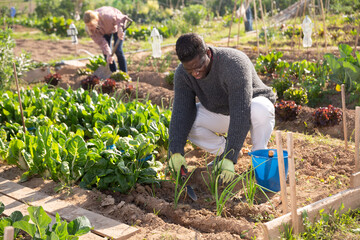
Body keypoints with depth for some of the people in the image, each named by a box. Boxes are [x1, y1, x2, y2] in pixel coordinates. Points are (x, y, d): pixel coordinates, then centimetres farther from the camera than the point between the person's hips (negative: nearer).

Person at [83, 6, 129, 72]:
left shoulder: (107, 16, -45)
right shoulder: (88, 28, -30)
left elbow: (122, 18, -33)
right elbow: (101, 42, -30)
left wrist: (120, 29, -52)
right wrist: (108, 54, -41)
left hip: (116, 27, -4)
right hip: (105, 31, 4)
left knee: (117, 50, -14)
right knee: (105, 52, -6)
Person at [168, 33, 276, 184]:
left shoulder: (234, 64, -36)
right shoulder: (182, 74, -18)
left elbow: (240, 113, -40)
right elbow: (181, 111, -23)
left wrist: (230, 158, -44)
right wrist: (176, 151, -36)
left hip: (251, 105, -4)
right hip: (220, 113, 5)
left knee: (260, 109, -40)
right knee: (184, 121, -21)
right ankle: (221, 151, 3)